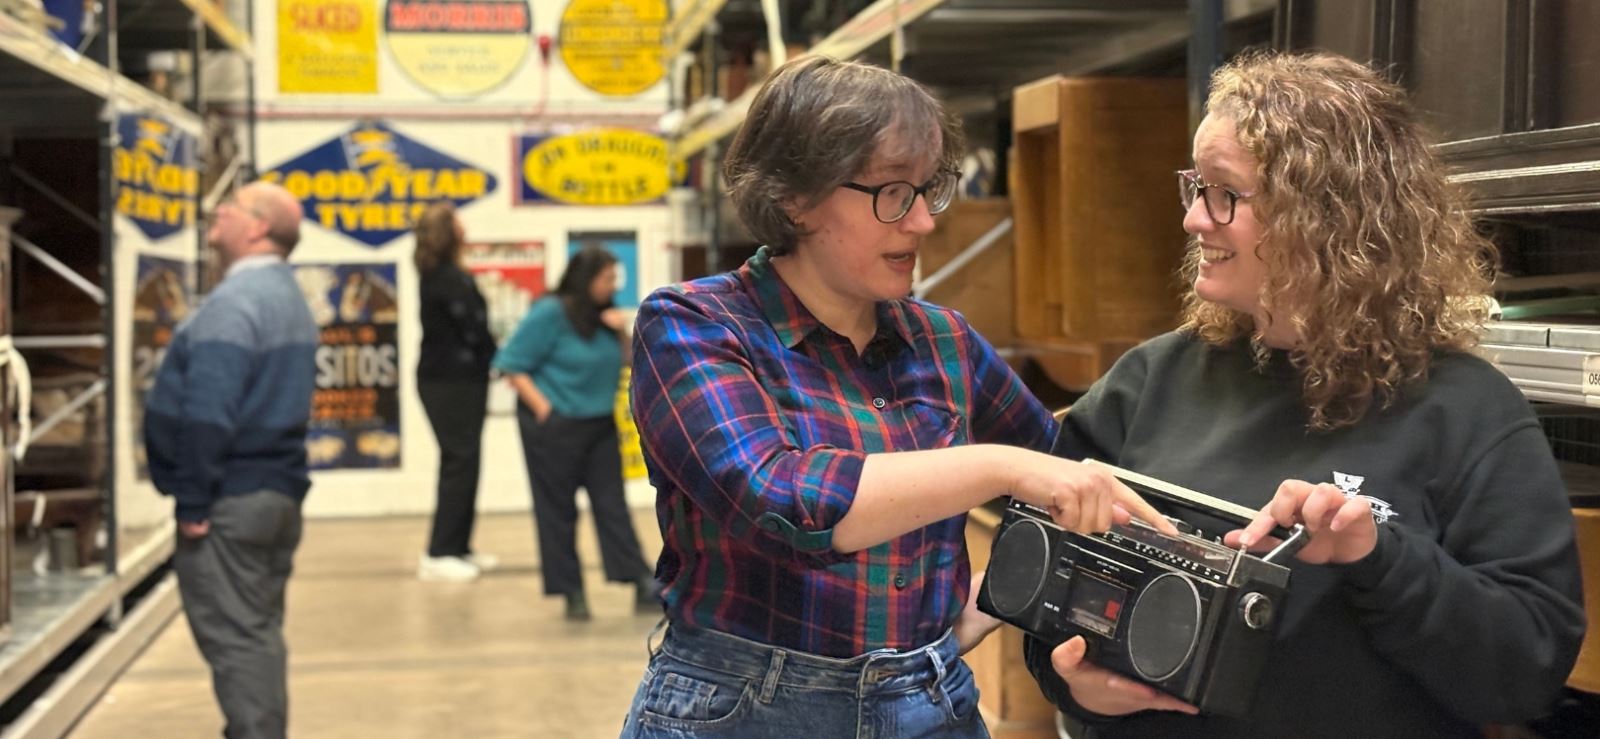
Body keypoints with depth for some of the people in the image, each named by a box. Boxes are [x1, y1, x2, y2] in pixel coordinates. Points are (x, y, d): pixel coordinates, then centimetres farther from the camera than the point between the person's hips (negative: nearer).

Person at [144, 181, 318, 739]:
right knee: (259, 631, 15)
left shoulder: (234, 300, -18)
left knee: (233, 637, -5)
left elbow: (207, 414, -24)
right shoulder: (289, 298, 14)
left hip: (232, 498, -10)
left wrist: (194, 502, -19)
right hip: (279, 489, 10)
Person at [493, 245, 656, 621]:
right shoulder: (550, 313, -11)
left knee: (612, 504, 3)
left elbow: (623, 367, 17)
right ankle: (571, 592, 9)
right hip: (555, 427, -6)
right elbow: (512, 366, -11)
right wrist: (543, 408, -15)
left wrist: (623, 334, -2)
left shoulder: (604, 315, 9)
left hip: (600, 425, 6)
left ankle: (641, 583, 0)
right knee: (558, 510, 2)